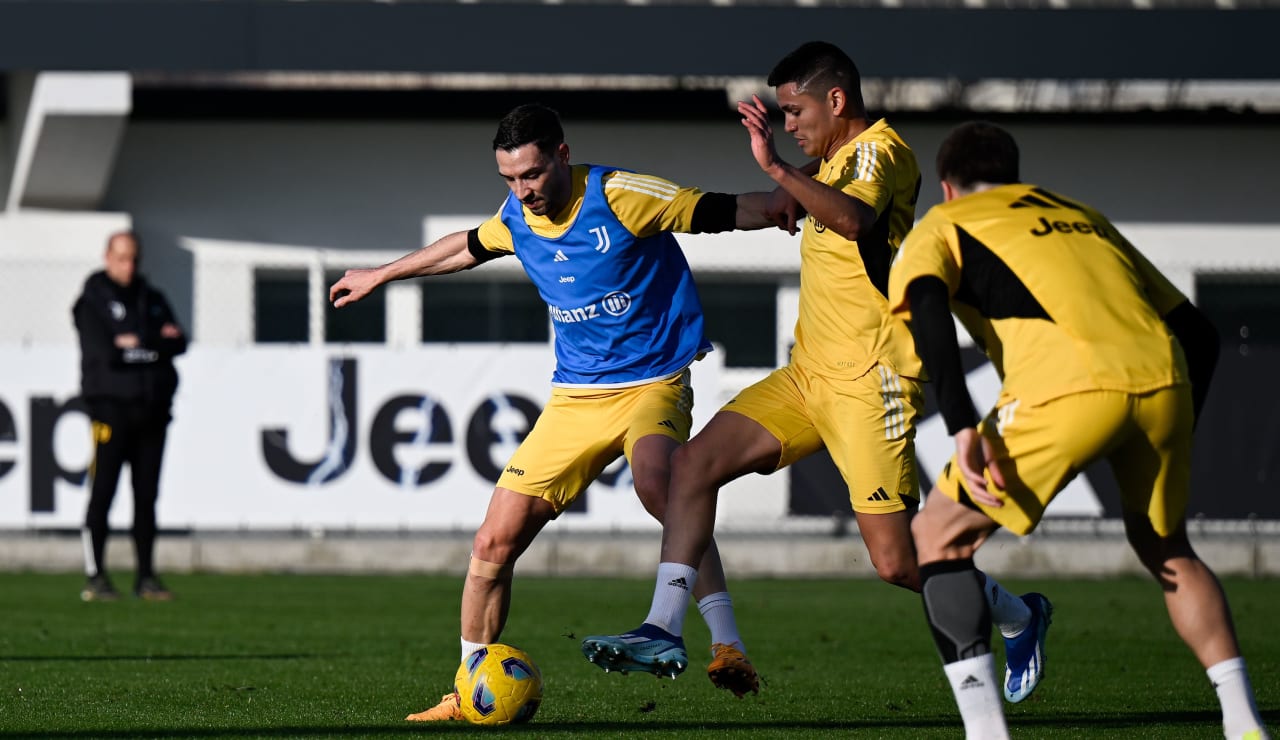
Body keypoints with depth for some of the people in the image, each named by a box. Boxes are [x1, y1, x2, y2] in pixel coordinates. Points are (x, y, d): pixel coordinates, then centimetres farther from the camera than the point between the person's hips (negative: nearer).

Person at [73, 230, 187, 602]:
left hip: (152, 410, 5)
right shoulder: (92, 302, 0)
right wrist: (158, 343, -7)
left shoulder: (152, 300, 16)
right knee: (102, 492, -6)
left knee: (147, 496, 6)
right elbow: (104, 352, -13)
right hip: (111, 404, -5)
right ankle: (94, 578, -4)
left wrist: (138, 344, -13)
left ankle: (146, 577, 10)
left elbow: (179, 344, 3)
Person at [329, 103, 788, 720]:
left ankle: (727, 646, -40)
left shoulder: (620, 196, -15)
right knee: (494, 542, -1)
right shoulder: (516, 217, 4)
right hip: (574, 397, 6)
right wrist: (379, 277, 38)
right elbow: (467, 247, 26)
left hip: (652, 384, -6)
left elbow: (728, 212, -13)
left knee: (654, 479, -38)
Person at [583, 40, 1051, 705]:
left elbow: (853, 219, -37)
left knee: (896, 560, -9)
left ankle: (1019, 619, 16)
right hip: (810, 375, 9)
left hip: (868, 382, -9)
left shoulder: (880, 151, -13)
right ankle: (664, 631, -6)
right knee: (695, 462, -4)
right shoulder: (836, 159, 15)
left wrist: (776, 166, -41)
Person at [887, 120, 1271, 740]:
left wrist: (964, 430, -12)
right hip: (1163, 381, 5)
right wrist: (1173, 442, 37)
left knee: (938, 539, 11)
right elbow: (1198, 332, 32)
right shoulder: (1084, 217, 36)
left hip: (1069, 387, -5)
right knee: (1165, 548, 29)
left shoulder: (940, 228, 22)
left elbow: (927, 309, -3)